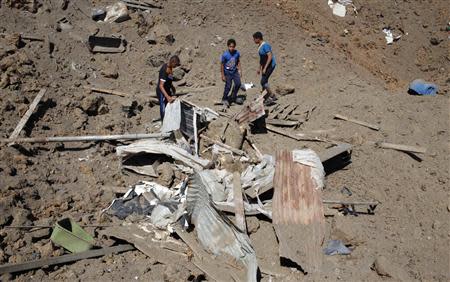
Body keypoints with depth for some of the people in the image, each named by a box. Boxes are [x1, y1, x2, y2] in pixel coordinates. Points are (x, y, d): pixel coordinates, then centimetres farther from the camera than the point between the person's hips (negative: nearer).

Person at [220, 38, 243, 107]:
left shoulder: (237, 53, -9)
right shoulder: (225, 55, -21)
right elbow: (222, 65, -12)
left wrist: (239, 70, 2)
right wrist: (223, 76, -11)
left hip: (235, 71, 4)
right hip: (228, 73, -4)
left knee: (238, 84, 1)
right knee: (228, 86, -5)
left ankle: (233, 97, 24)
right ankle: (224, 99, 17)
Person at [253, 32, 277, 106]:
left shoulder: (265, 46, -20)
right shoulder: (260, 46, 11)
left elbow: (270, 57, -26)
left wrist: (265, 68, -27)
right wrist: (259, 68, 23)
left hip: (270, 65, -10)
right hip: (265, 65, 10)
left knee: (263, 81, -12)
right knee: (264, 81, 11)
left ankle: (272, 96, -1)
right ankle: (267, 98, 19)